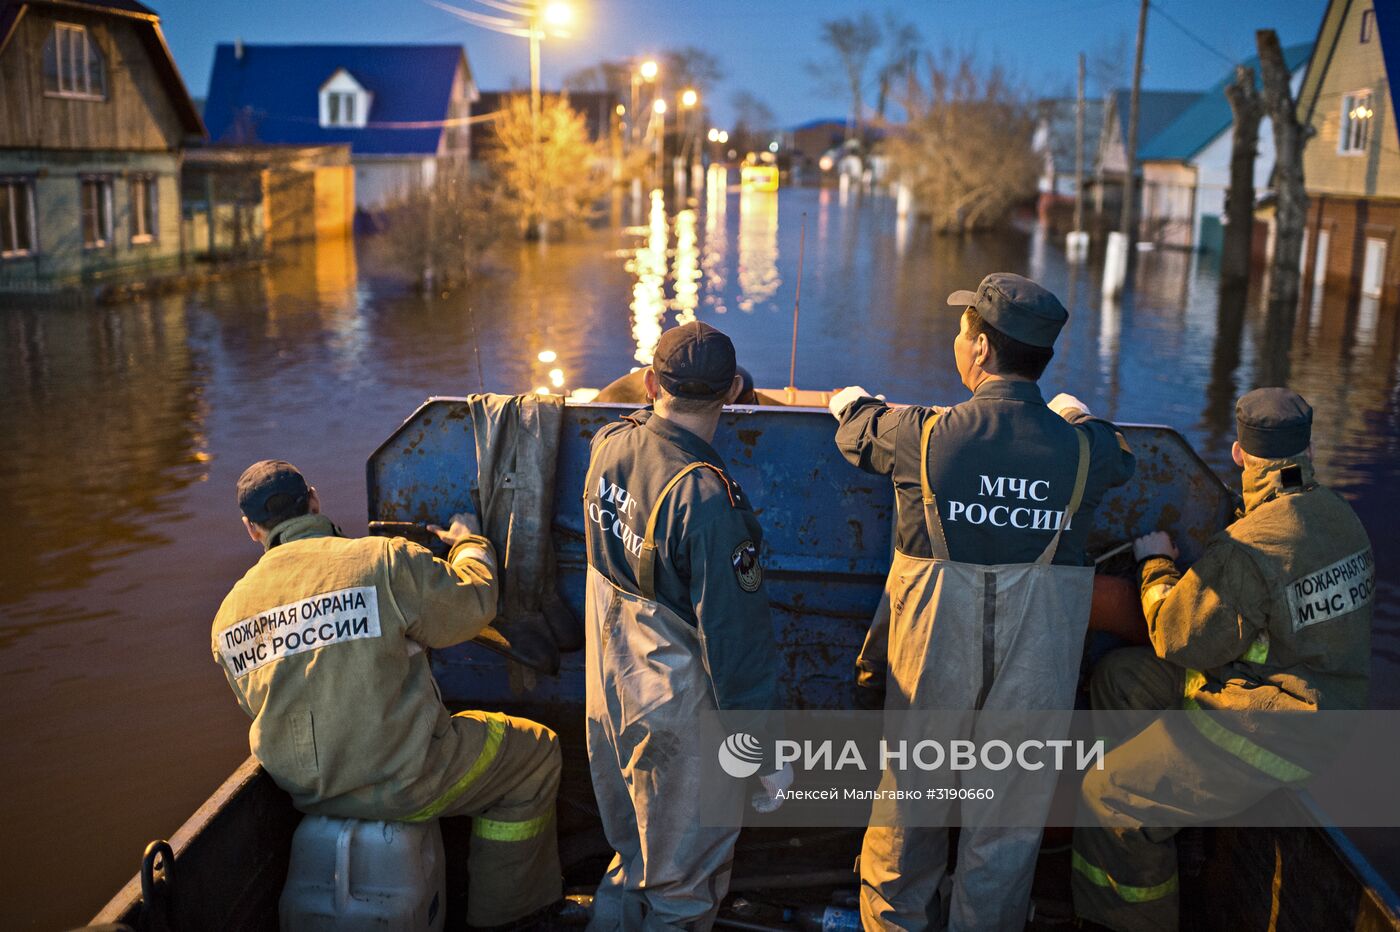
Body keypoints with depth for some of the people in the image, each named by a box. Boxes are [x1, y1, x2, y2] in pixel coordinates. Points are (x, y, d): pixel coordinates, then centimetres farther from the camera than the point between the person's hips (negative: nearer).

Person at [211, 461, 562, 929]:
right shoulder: (385, 559, -14)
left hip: (307, 791, 7)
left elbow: (258, 707, 13)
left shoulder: (227, 615, 2)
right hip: (403, 782, -6)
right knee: (536, 751, 14)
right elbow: (471, 605, 0)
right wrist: (469, 542, 20)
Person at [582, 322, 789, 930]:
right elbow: (735, 635, -23)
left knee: (631, 858, 26)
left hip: (609, 697, 7)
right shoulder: (705, 497, -27)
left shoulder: (608, 446, -6)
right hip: (679, 719, -7)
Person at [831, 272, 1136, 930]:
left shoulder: (923, 436, -15)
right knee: (1007, 822, 17)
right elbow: (1118, 458, 16)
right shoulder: (1083, 448, -10)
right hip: (1035, 677, 1)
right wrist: (1074, 413, 38)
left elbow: (855, 426, 8)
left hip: (932, 665, 0)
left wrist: (851, 400, 32)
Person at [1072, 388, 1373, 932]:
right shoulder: (1339, 515, -1)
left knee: (1108, 797, -6)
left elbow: (1181, 640, -17)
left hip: (1266, 731, -10)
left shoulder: (1248, 550, -28)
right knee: (1121, 676, 16)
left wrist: (1157, 565, -1)